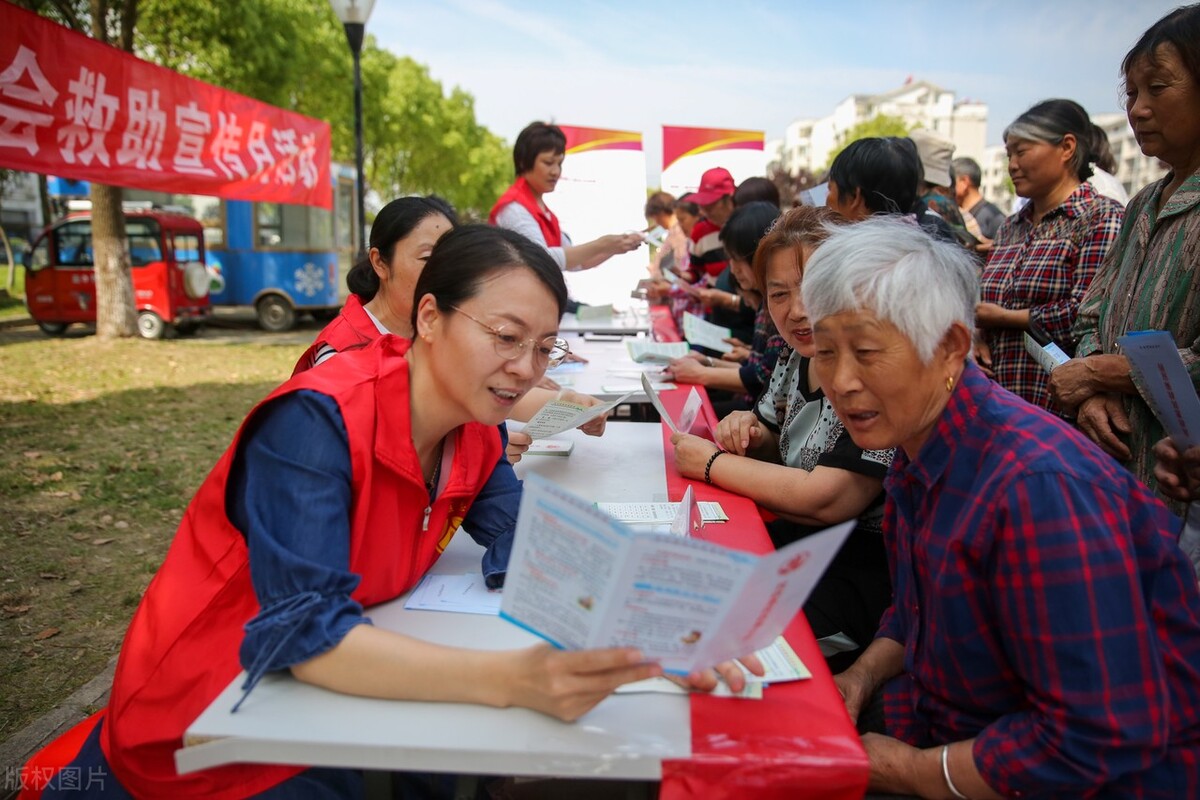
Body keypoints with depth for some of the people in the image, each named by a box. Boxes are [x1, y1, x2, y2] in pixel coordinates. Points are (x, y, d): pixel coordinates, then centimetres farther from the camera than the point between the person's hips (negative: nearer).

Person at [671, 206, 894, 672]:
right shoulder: (796, 357, 4)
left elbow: (825, 501, -26)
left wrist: (711, 463, -16)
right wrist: (747, 433, -4)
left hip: (868, 563, -7)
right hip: (804, 540, 8)